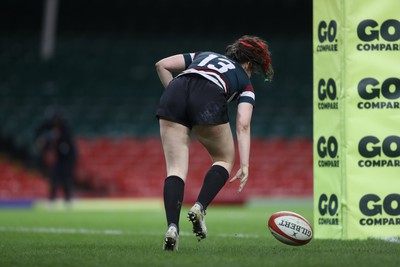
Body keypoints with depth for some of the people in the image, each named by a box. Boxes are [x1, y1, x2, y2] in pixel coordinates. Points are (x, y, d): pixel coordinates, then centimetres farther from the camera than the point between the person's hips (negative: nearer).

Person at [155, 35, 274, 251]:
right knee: (224, 159, 21)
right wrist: (244, 165, 5)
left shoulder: (204, 55, 38)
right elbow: (242, 125, 11)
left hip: (175, 92, 3)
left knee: (176, 169, 4)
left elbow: (162, 65, 26)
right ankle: (199, 207, -1)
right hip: (209, 99, -3)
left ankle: (172, 227, -15)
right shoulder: (244, 82, 27)